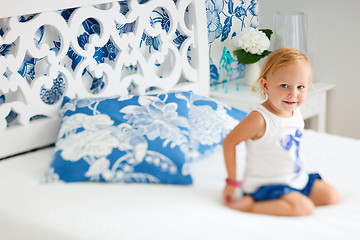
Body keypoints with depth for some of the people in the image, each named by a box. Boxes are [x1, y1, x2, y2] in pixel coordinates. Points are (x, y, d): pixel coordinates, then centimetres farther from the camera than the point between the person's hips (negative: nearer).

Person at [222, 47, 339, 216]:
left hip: (297, 179, 9)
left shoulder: (295, 113, 0)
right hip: (266, 184, -9)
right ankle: (250, 205, -17)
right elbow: (229, 142, -18)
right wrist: (231, 182, -13)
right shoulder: (259, 119, -25)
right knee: (304, 208, -26)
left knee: (331, 196, 8)